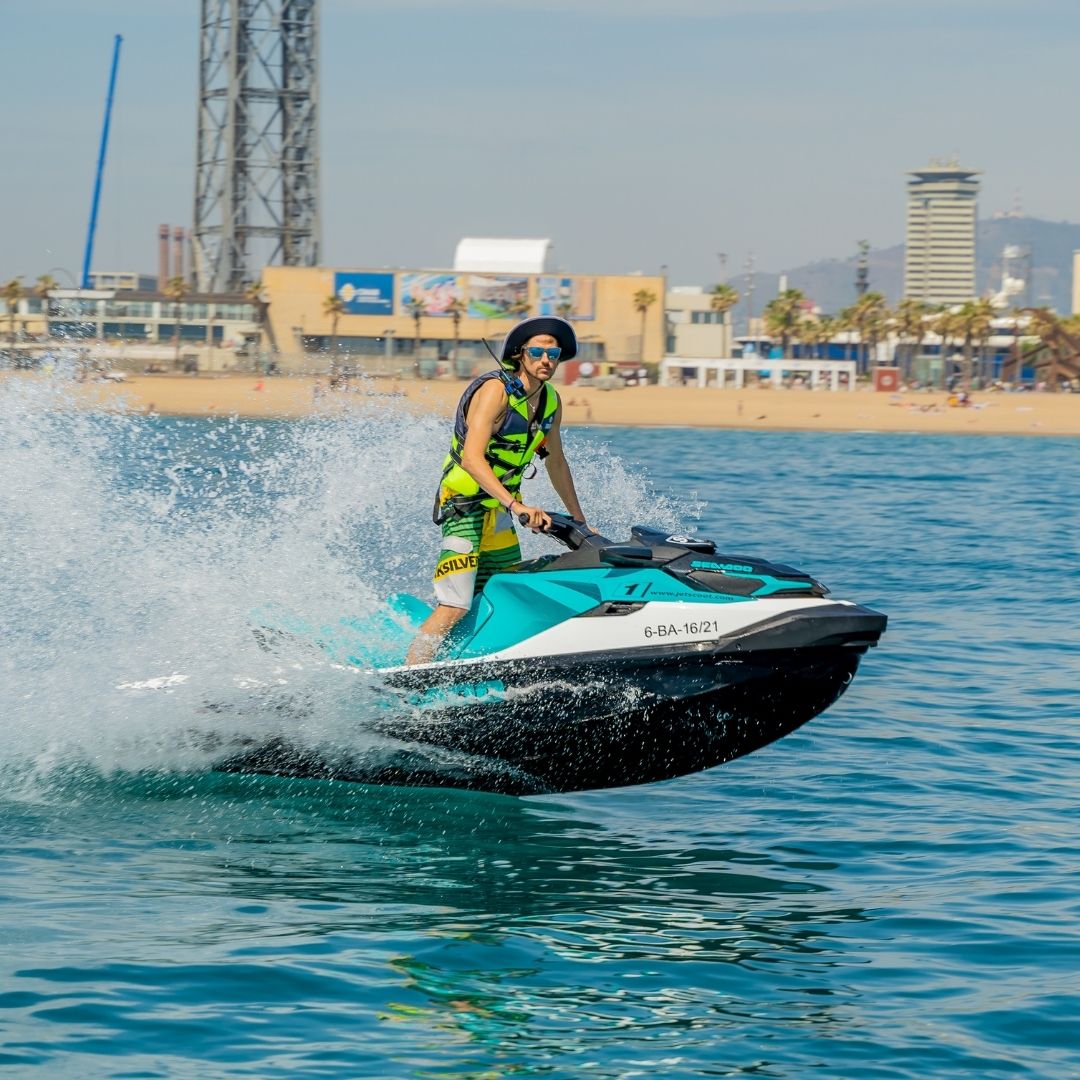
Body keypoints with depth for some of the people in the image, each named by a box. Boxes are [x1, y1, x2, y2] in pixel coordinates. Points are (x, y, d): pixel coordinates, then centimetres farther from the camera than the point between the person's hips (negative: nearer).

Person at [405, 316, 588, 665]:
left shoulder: (550, 401, 7)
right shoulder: (496, 389, -19)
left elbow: (556, 463, 22)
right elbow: (472, 458, -29)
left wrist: (579, 520, 23)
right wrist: (516, 505, -39)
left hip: (499, 515, 9)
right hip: (465, 506, -9)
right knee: (455, 606, -18)